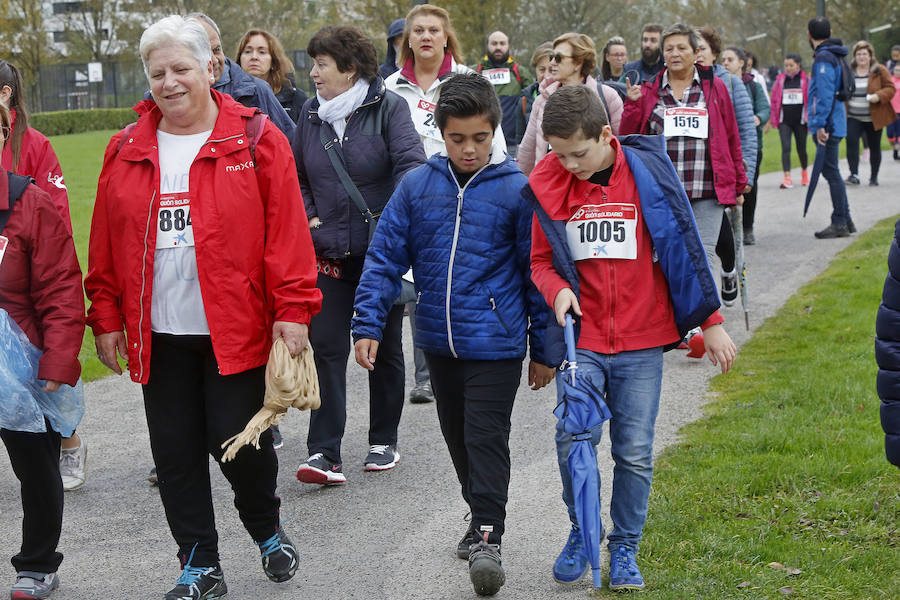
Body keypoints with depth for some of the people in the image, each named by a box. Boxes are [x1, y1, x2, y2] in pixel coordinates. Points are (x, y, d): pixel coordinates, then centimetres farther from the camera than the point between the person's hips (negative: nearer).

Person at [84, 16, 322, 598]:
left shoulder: (256, 140, -4)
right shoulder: (126, 151, 8)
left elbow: (287, 232, -7)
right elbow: (106, 242, 11)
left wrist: (293, 309, -12)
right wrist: (106, 316, 8)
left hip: (235, 329, -4)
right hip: (157, 333, 4)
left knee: (237, 439, -2)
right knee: (175, 449, 7)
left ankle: (268, 531, 28)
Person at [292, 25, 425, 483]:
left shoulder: (388, 107, -7)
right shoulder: (312, 113, 6)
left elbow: (410, 164, -16)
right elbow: (296, 175, 17)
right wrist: (309, 217, 3)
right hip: (329, 252, 3)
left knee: (385, 347, 10)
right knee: (326, 347, -7)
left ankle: (383, 442, 25)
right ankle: (324, 454, -9)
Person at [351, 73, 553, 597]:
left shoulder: (516, 190, -7)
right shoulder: (416, 186, 0)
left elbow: (536, 274, -2)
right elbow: (385, 258, 3)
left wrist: (543, 348, 1)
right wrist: (368, 325, -5)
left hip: (495, 342, -4)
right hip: (438, 340, 4)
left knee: (486, 438, -7)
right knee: (458, 437, 17)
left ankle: (488, 538, -2)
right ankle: (482, 518, 34)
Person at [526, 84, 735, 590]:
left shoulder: (649, 173, -5)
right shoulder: (548, 187, 0)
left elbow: (685, 247, 3)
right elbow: (541, 260, 11)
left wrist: (711, 322, 5)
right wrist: (557, 290, -11)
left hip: (641, 343, -1)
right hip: (580, 339, 1)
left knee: (635, 452, 2)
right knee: (573, 437, -15)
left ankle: (625, 548, 20)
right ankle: (581, 531, 10)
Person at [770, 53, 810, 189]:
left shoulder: (806, 80, 1)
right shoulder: (780, 80, 5)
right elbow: (774, 101, 8)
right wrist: (773, 120, 5)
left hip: (800, 120, -1)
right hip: (784, 120, 1)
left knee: (801, 148, 11)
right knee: (785, 148, -12)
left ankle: (804, 171, 37)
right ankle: (787, 178, -17)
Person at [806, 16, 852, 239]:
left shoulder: (823, 58, -15)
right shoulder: (833, 56, 16)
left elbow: (824, 95, -22)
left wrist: (820, 124, -22)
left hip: (828, 126, -10)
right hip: (834, 124, 10)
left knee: (830, 172, -6)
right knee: (831, 171, 16)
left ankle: (839, 223, -3)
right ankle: (845, 220, 21)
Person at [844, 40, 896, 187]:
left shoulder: (880, 71, -1)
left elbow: (890, 89, -4)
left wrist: (878, 96, -21)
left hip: (874, 118, -1)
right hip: (853, 118, 1)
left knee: (874, 147, 8)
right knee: (851, 142, -19)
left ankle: (874, 176, 23)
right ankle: (854, 174, -19)